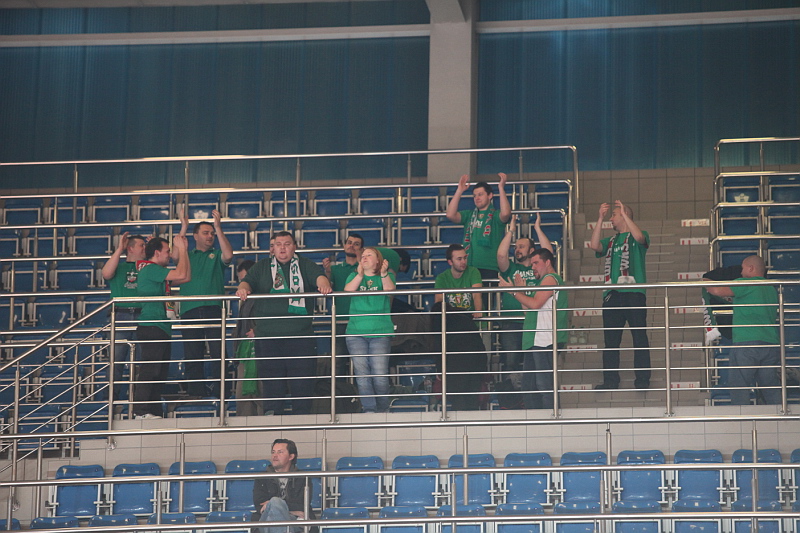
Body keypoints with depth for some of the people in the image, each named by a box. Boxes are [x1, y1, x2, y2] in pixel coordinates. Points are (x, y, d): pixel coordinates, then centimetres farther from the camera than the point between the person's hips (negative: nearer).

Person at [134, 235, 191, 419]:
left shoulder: (157, 272, 22)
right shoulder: (150, 269, -8)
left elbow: (186, 278, 23)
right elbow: (181, 275, -15)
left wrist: (184, 249, 20)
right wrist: (181, 249, -4)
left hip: (161, 329, 11)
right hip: (151, 327, -11)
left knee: (159, 374, 9)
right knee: (149, 371, -14)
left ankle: (154, 412, 11)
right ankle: (141, 411, -17)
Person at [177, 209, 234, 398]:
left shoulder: (216, 255, 16)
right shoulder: (187, 256, 18)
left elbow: (228, 255, -5)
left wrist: (219, 228, -6)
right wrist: (183, 228, -3)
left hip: (214, 309, -1)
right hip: (190, 310, 1)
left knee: (218, 352, -9)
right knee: (192, 354, 0)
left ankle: (219, 390, -8)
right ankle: (196, 393, 2)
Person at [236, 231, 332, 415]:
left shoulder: (305, 265, 14)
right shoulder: (262, 267, 18)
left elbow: (319, 276, -3)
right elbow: (248, 281, 6)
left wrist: (324, 284, -26)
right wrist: (243, 289, -18)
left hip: (300, 333, -1)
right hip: (268, 334, 1)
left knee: (303, 378, -3)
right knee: (271, 378, -2)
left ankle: (302, 417, 2)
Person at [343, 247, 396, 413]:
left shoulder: (387, 276, 10)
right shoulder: (354, 276, 16)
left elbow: (391, 291, -10)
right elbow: (347, 290, -5)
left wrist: (384, 274, -27)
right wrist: (359, 275, -20)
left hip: (381, 333, -2)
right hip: (356, 334, 2)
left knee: (380, 375, -8)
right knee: (362, 374, -6)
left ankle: (382, 410, 1)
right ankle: (369, 410, -4)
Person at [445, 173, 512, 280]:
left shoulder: (495, 215, 5)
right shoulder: (469, 215, 17)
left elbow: (505, 213, -18)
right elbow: (450, 215, 1)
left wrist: (501, 187, -15)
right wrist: (459, 190, 1)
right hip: (469, 267, 3)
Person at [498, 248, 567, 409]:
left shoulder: (551, 279, -4)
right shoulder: (544, 281, 27)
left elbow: (535, 304, -16)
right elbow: (529, 311, 24)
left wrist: (514, 291, -7)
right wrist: (521, 291, 17)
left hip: (545, 341, -11)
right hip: (535, 341, 11)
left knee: (544, 384, -13)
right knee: (529, 384, 9)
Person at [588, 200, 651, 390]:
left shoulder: (636, 238, 9)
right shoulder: (610, 241, 22)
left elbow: (640, 237, -15)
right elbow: (594, 246, 4)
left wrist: (624, 213, -13)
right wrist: (600, 219, 0)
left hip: (634, 294, -5)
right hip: (612, 294, 5)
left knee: (639, 337, -5)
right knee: (611, 339, 2)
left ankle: (643, 379, -5)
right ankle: (610, 380, 4)